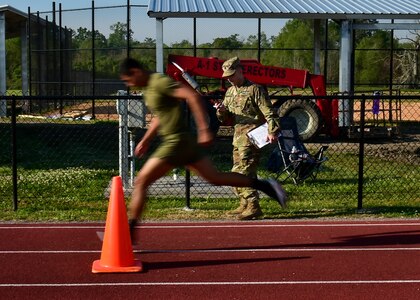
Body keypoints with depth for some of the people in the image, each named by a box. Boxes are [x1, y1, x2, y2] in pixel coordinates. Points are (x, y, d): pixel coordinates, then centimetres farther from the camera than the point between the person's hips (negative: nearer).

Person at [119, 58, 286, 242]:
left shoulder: (160, 82, -16)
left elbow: (193, 96, -24)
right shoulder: (148, 88, 15)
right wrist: (145, 140, 27)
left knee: (140, 183, -6)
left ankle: (128, 231, -1)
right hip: (185, 143, 10)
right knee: (215, 177, 13)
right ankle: (265, 185, 13)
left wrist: (204, 129, -27)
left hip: (176, 143, -10)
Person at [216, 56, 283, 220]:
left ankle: (253, 207, -16)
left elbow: (268, 112, -13)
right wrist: (222, 112, -6)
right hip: (238, 137, 9)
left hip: (251, 137, -9)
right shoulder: (230, 92, 16)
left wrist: (272, 131, -25)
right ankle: (245, 205, 22)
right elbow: (225, 118, 17)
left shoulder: (255, 89, -8)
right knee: (237, 173, 12)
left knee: (244, 171, -16)